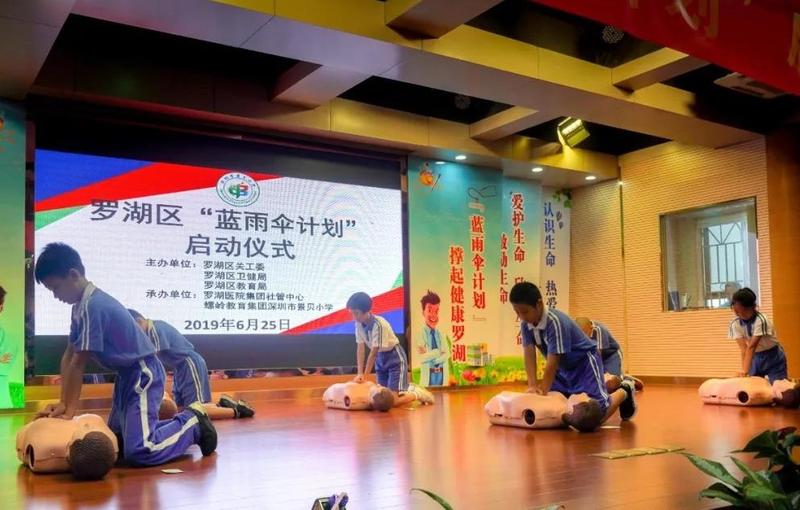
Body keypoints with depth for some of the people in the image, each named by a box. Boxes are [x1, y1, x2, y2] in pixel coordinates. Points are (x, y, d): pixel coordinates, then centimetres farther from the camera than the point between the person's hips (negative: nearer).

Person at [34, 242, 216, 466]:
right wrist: (63, 403, 2)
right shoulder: (81, 306, 7)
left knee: (139, 451, -22)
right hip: (127, 375, 10)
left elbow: (78, 364, -20)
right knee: (116, 441, 21)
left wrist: (70, 410, -14)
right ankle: (179, 425, 25)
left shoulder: (92, 306, -24)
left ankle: (192, 422, -1)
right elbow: (68, 357, 8)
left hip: (143, 375, -10)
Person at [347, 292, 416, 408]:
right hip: (381, 358, 7)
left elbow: (373, 352, -26)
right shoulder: (359, 324, -9)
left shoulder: (379, 324, -30)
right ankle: (405, 391, 31)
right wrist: (360, 373, -14)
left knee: (392, 401, -13)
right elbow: (360, 349, -7)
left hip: (395, 358, -7)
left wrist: (365, 376, -21)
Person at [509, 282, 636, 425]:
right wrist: (532, 386, -27)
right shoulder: (526, 324, -12)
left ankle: (624, 391, 13)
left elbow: (553, 361, -32)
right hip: (563, 368, 8)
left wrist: (543, 390, -30)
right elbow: (529, 355, -16)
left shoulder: (555, 322, -33)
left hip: (584, 363, -8)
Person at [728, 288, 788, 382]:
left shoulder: (760, 320, -28)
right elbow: (743, 348, -21)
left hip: (773, 357, -4)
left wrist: (745, 370, -41)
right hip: (756, 358, 4)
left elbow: (751, 346, -35)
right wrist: (744, 370, -33)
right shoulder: (735, 324, -15)